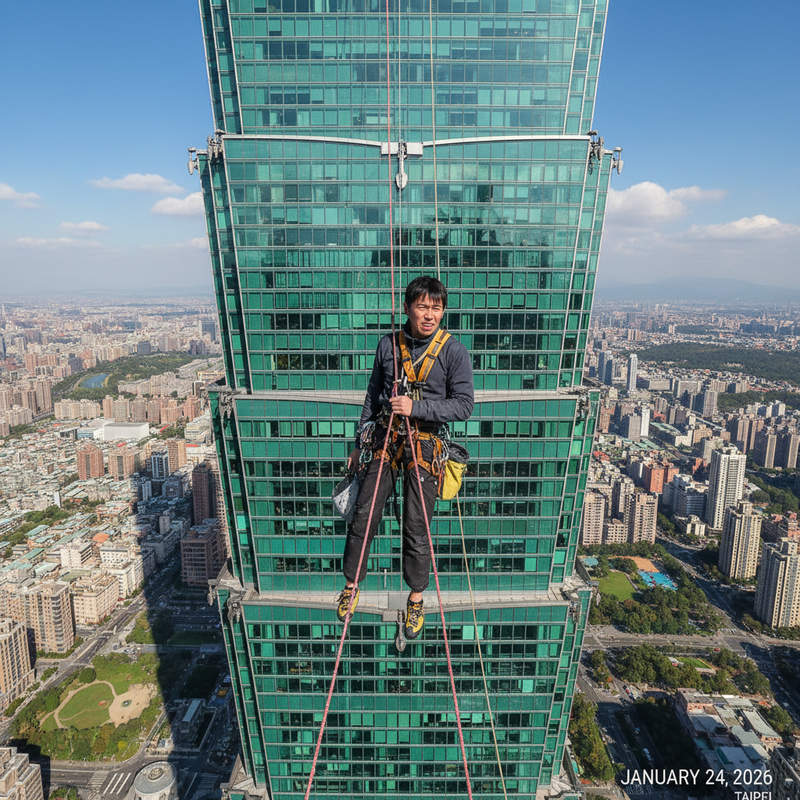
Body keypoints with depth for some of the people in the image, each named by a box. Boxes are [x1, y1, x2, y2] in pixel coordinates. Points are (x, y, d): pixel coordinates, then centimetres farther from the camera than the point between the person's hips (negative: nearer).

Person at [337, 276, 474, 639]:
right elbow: (373, 395, 13)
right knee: (363, 517, 5)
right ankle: (352, 584, 28)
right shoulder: (388, 344, 5)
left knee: (416, 528, 5)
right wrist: (360, 441, 13)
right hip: (384, 439, 3)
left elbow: (464, 404, -8)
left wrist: (416, 408, -18)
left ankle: (416, 599, 27)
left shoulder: (453, 350, -5)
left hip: (424, 445, -2)